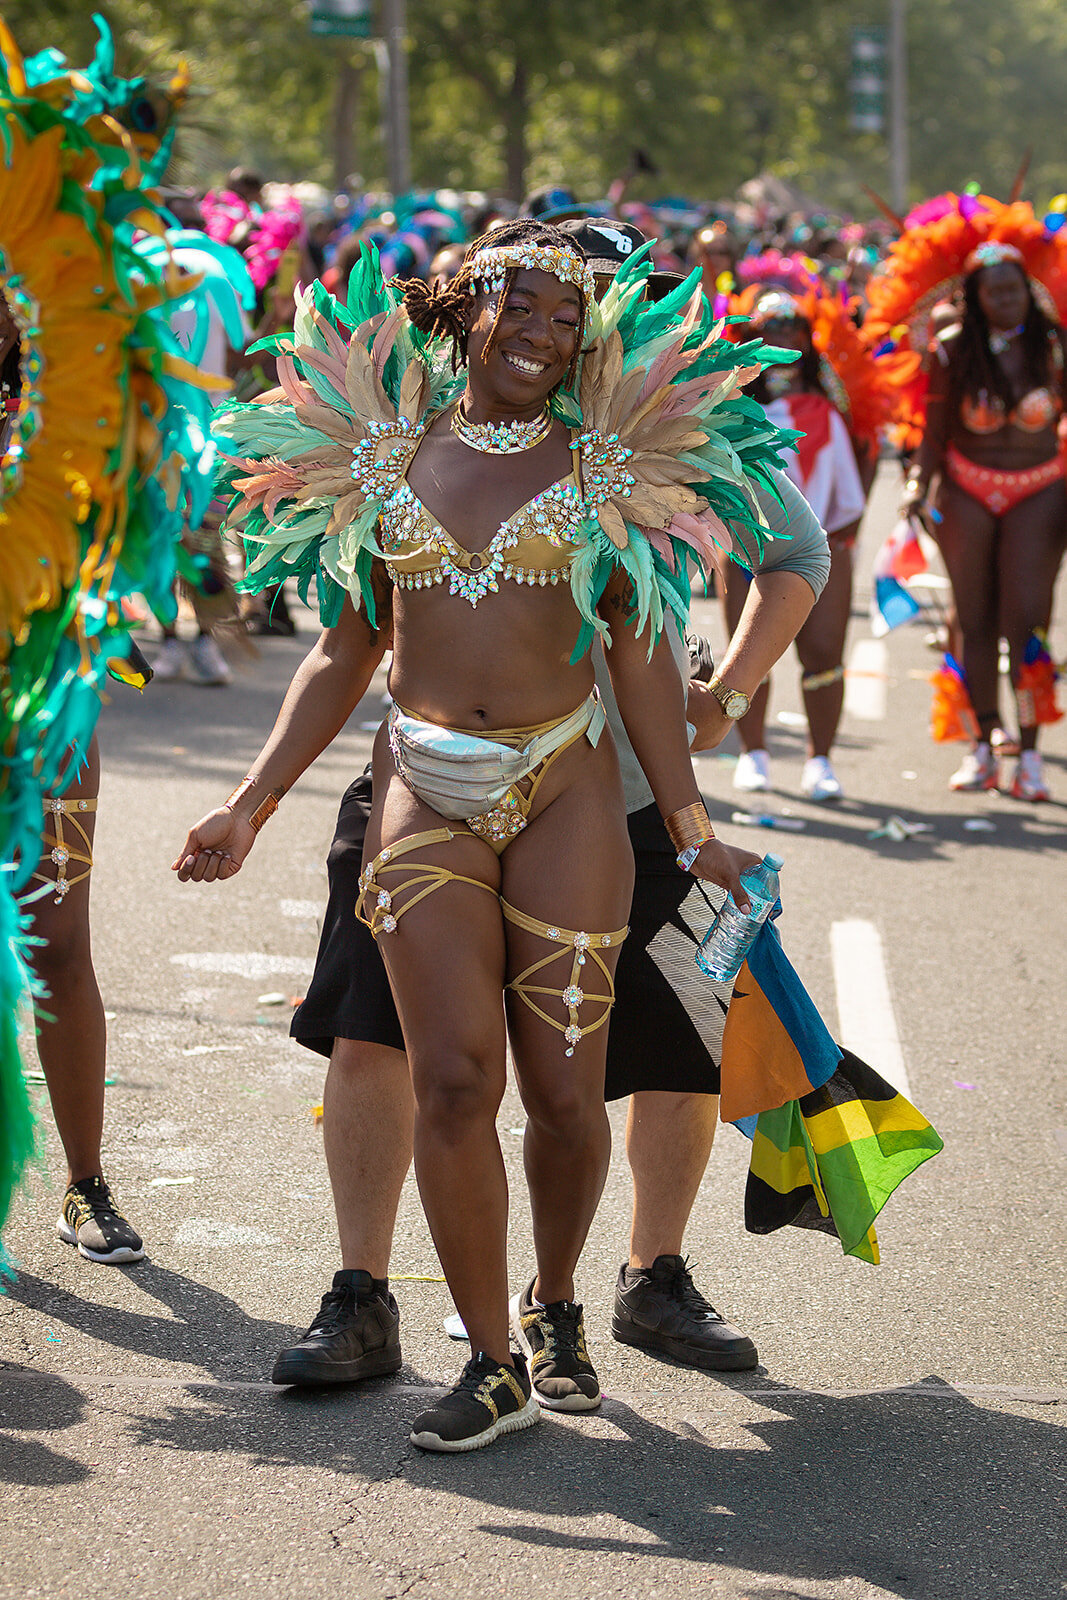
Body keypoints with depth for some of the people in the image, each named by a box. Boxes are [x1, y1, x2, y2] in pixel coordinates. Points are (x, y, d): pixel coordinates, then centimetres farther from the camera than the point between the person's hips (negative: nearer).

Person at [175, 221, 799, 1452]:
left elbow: (639, 655, 5)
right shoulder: (389, 459, 9)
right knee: (454, 1076, -9)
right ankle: (491, 1364, 2)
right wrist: (251, 805, 11)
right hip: (424, 789, 1)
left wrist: (689, 829, 0)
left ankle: (555, 1306, 27)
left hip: (565, 786, -1)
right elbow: (347, 650, 14)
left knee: (564, 1088, 0)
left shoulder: (596, 469, 6)